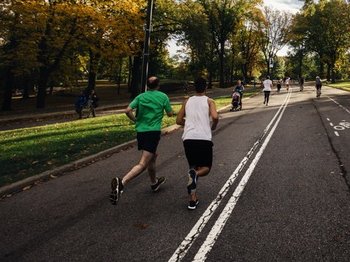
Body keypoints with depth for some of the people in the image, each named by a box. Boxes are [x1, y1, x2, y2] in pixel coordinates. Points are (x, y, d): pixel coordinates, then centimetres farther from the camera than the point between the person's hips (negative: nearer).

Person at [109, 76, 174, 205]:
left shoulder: (141, 96, 9)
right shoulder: (163, 96, 2)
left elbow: (128, 110, -4)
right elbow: (170, 114, 9)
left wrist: (136, 120, 12)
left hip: (140, 131, 6)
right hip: (153, 132, -6)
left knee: (152, 156, 28)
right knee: (143, 164, -13)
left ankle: (154, 182, 44)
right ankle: (122, 182, -35)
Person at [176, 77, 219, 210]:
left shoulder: (187, 101, 17)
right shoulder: (209, 101, 7)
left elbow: (179, 121, 17)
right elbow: (215, 117, -10)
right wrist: (213, 127, 10)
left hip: (188, 138, 3)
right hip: (204, 138, -3)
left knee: (193, 166, 19)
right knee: (206, 167, 15)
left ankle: (193, 199, 9)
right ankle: (195, 174, -21)